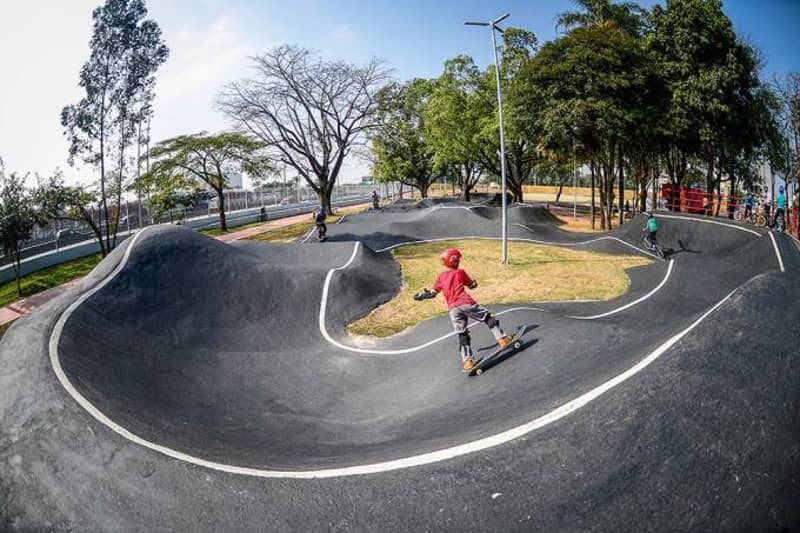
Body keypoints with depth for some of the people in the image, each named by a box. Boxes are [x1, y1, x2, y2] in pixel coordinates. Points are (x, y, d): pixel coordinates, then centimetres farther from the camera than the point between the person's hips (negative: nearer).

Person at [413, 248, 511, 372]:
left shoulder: (441, 276, 17)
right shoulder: (460, 272, 10)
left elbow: (433, 293, 16)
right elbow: (472, 285, 20)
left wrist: (422, 294, 32)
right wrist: (473, 282, 42)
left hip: (452, 309, 3)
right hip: (466, 303, -3)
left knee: (462, 335, 6)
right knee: (489, 318, 11)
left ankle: (468, 361, -2)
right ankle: (502, 339, 3)